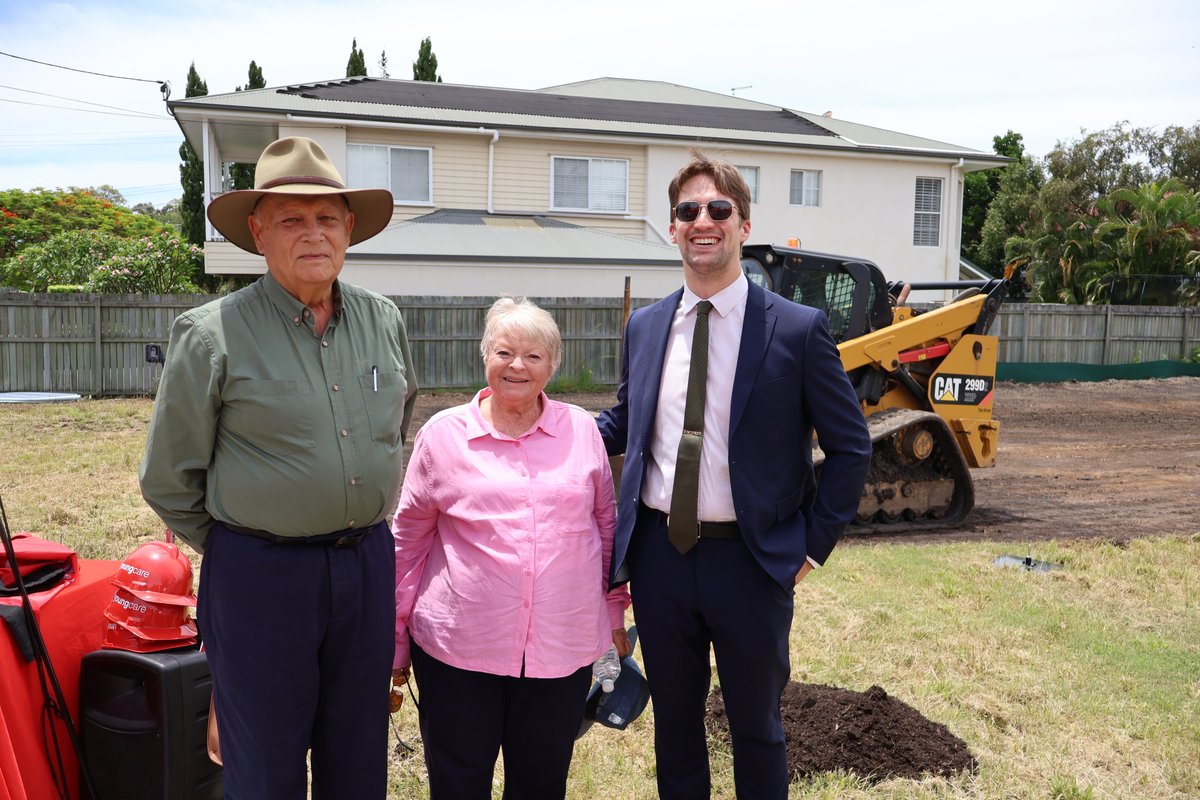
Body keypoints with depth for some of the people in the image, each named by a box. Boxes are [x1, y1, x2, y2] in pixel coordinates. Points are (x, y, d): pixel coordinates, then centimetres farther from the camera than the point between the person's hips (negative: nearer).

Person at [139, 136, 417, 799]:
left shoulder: (383, 320, 4)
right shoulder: (212, 334, -10)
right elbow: (168, 481, -2)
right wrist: (239, 548, 6)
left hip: (368, 563, 4)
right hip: (260, 572, -4)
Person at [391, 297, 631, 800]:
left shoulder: (582, 430, 2)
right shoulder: (442, 434, -2)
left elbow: (606, 524, 11)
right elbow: (408, 540, 4)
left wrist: (614, 611, 12)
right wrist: (396, 634, 7)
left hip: (562, 651, 1)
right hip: (459, 649, -1)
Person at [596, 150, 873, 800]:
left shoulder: (798, 329, -9)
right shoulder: (644, 326, 4)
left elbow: (850, 447, -3)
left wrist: (812, 545, -7)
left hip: (750, 559, -3)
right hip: (658, 554, 4)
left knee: (756, 727, 16)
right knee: (673, 721, 20)